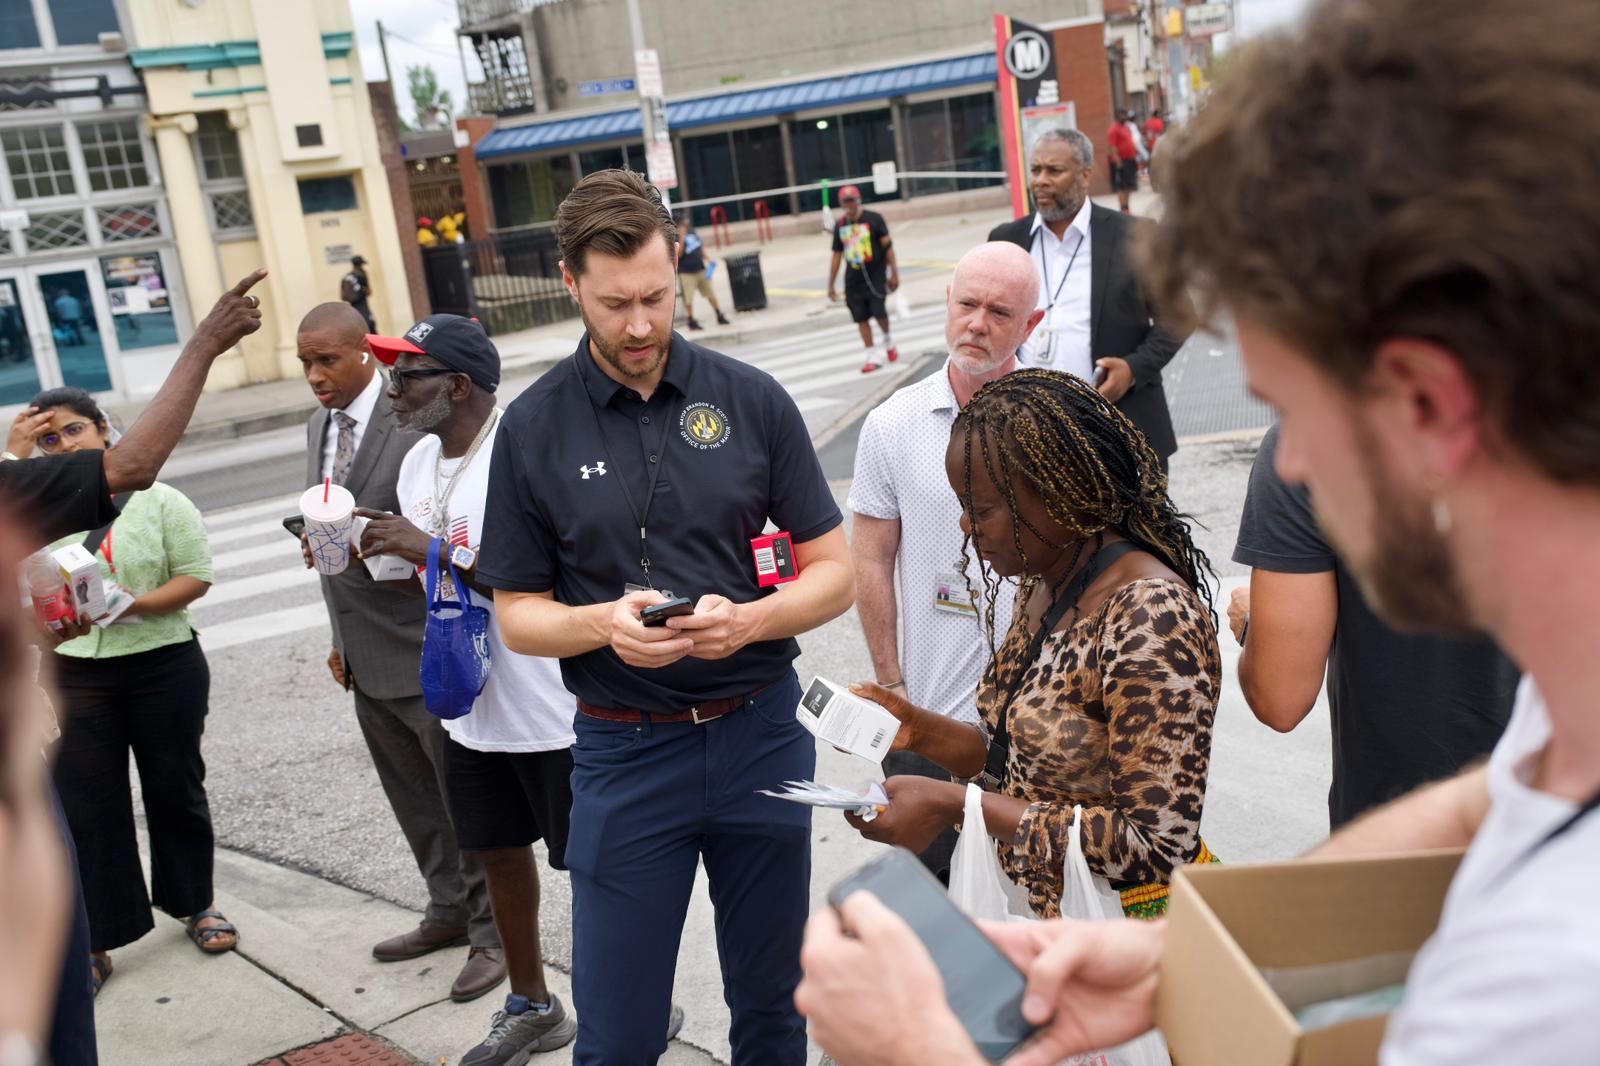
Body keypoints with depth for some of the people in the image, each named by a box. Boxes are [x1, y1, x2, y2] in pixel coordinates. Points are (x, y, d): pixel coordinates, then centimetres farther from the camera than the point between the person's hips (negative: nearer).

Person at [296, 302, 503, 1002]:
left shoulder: (418, 423, -16)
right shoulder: (318, 425, 10)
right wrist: (340, 637, 19)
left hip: (428, 650, -8)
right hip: (365, 657, 8)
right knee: (413, 800, 19)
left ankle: (493, 932, 18)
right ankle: (449, 911, 35)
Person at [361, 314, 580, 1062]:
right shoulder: (418, 462, 7)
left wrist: (435, 549, -28)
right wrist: (372, 553, -2)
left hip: (552, 711, -8)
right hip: (469, 708, 8)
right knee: (500, 853, 20)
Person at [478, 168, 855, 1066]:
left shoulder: (752, 399, -2)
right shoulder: (534, 428, -2)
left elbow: (834, 572, 0)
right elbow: (518, 614, 2)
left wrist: (747, 621, -19)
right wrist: (604, 624, -19)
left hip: (762, 730, 1)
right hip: (626, 749, -1)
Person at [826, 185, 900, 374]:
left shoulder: (873, 219, -3)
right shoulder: (840, 225, 8)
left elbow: (887, 246, -3)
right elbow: (837, 255, 13)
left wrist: (894, 273, -8)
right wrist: (831, 285, 12)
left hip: (876, 275, -4)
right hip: (853, 279, 4)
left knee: (879, 312, -12)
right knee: (861, 319, 1)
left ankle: (888, 340, 20)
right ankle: (873, 356, 10)